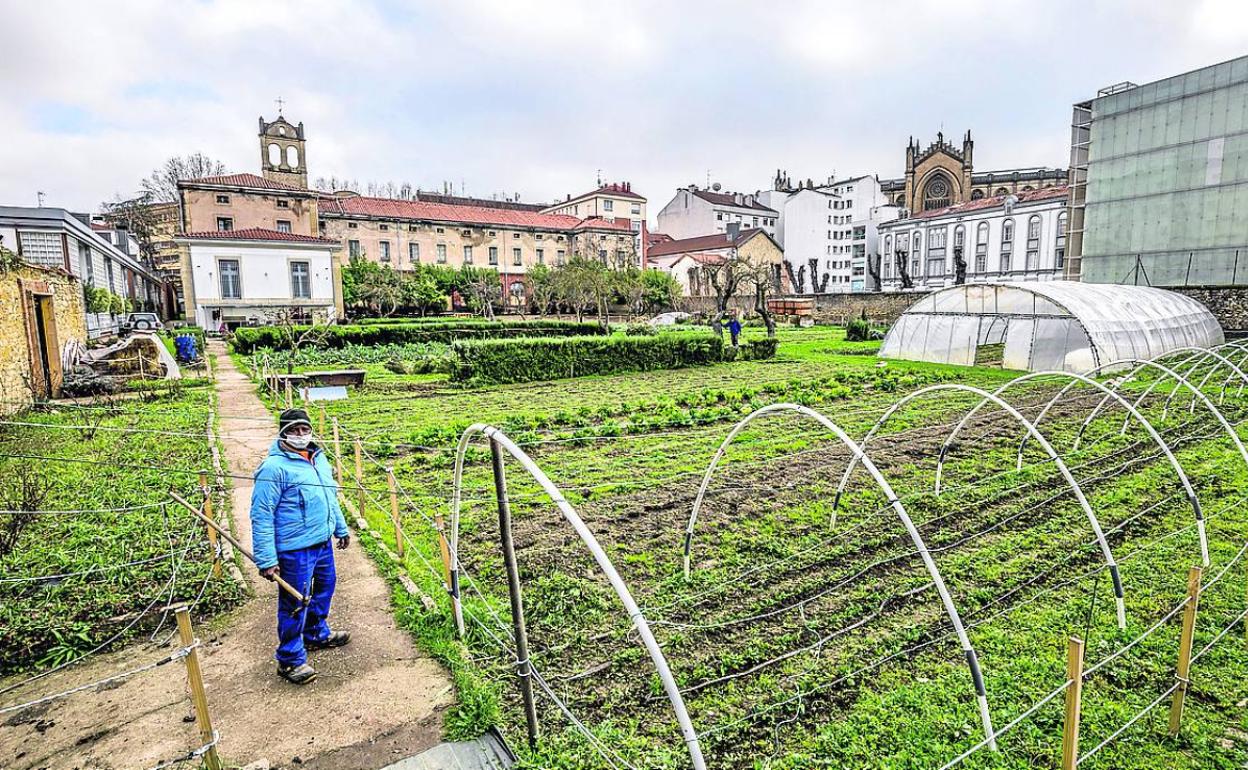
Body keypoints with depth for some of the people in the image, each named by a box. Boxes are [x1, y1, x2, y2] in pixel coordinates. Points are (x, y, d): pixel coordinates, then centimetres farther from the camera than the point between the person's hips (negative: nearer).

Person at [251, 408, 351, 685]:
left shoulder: (318, 458, 7)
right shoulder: (274, 467, -18)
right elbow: (261, 515, -18)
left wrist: (341, 528, 24)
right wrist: (266, 559, -19)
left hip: (323, 543, 8)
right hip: (295, 550, -8)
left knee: (324, 589, 24)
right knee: (295, 604, 4)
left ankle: (317, 634, 46)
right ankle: (290, 660, 20)